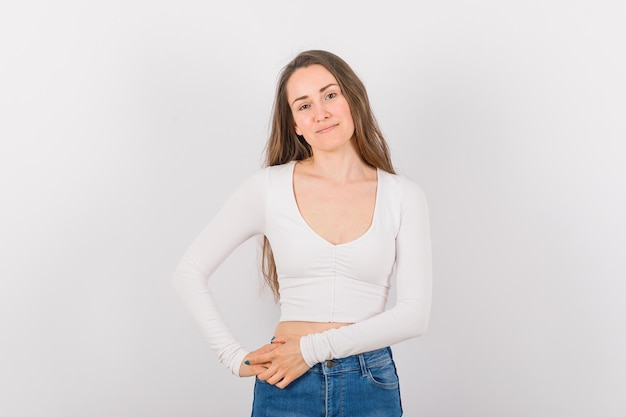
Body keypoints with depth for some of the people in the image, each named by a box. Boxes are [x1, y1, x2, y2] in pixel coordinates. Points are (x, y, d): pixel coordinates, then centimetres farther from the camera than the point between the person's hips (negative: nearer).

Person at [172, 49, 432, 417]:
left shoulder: (403, 196, -3)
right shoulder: (269, 187, -4)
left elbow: (415, 313, -9)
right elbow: (190, 272, -1)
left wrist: (314, 348, -14)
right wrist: (234, 356, -7)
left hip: (371, 386, 1)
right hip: (286, 385, 0)